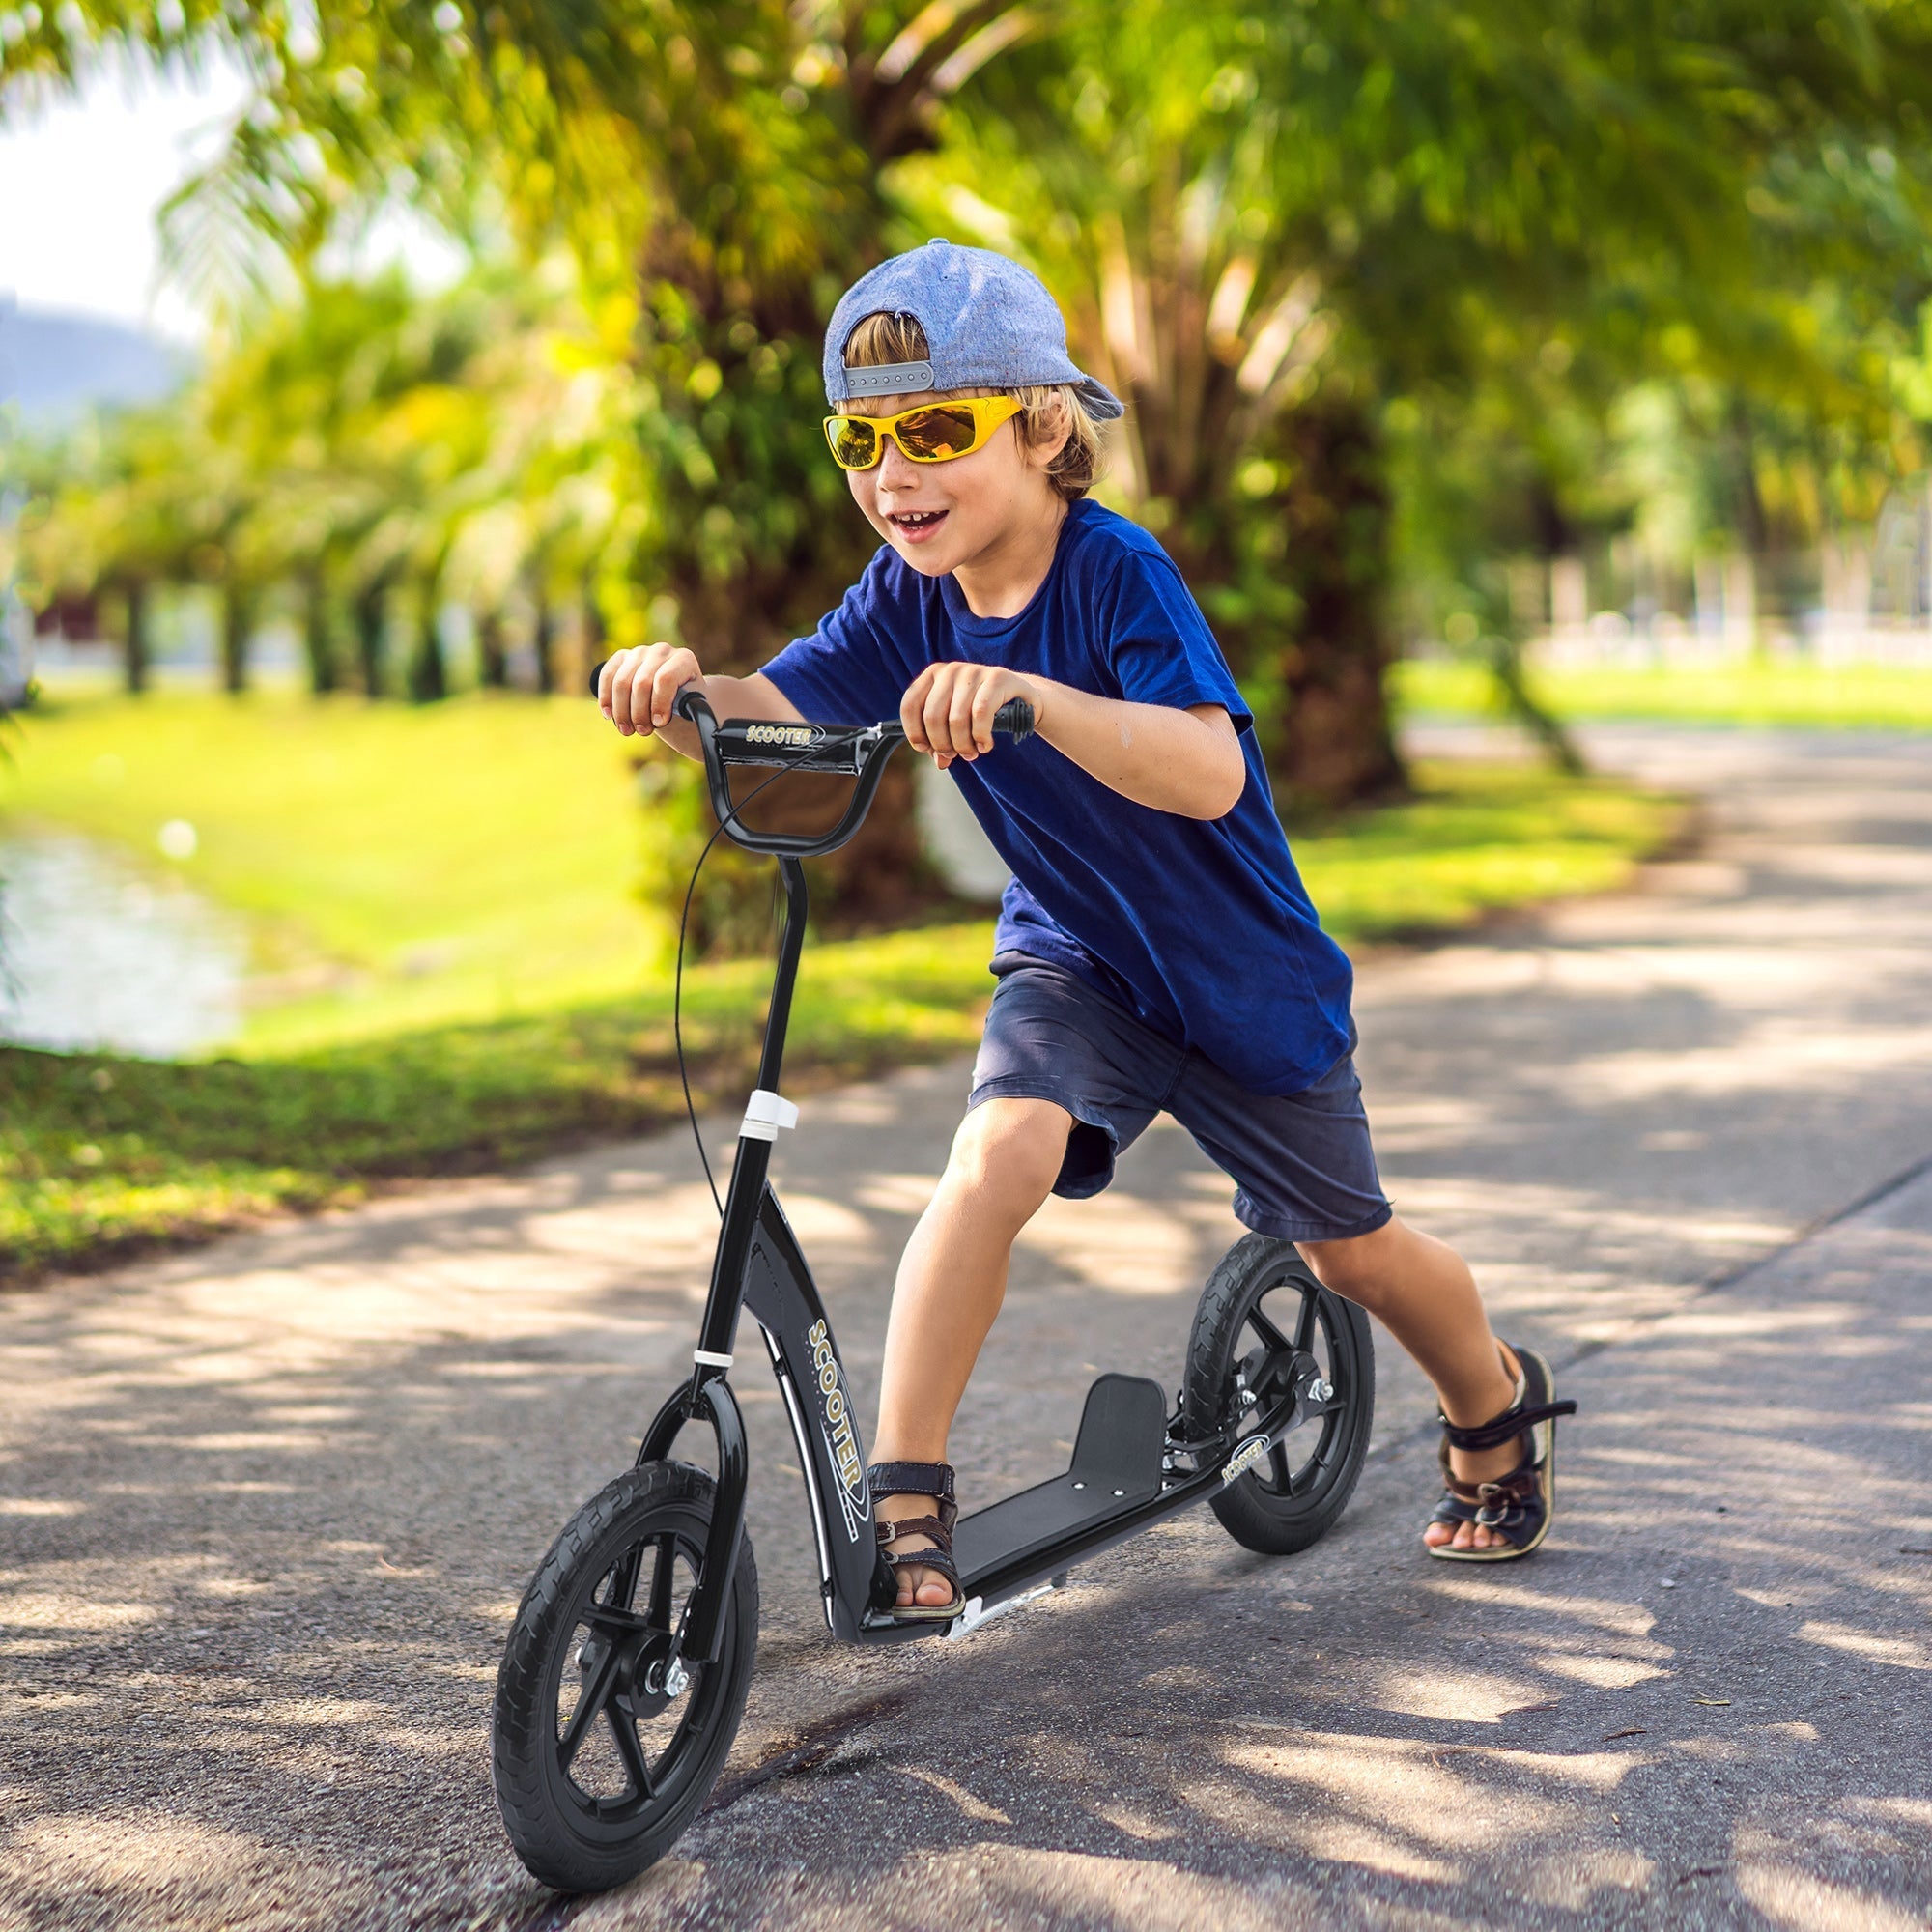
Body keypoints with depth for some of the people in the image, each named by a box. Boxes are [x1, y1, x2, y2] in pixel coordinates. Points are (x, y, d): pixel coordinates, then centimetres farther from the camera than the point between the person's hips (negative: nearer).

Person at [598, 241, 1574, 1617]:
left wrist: (1030, 697, -57)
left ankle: (1499, 1411, 44)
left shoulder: (1114, 571, -27)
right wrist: (682, 692, -45)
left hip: (1238, 971, -3)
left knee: (1349, 1247, 13)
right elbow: (773, 713, -22)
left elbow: (1210, 775, -42)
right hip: (1071, 959, 3)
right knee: (994, 1162, -26)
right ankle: (905, 1498, -18)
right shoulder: (908, 599, -10)